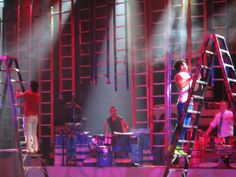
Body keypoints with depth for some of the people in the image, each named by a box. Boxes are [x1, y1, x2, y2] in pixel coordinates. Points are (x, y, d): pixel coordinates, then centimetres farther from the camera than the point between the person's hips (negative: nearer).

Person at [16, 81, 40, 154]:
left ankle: (30, 149, -10)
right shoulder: (37, 95, 5)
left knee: (28, 134, -5)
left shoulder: (28, 93, -11)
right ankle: (35, 149, 12)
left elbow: (18, 96, -1)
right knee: (34, 134, 13)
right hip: (35, 116, 6)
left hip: (28, 116, -6)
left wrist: (17, 91, 21)